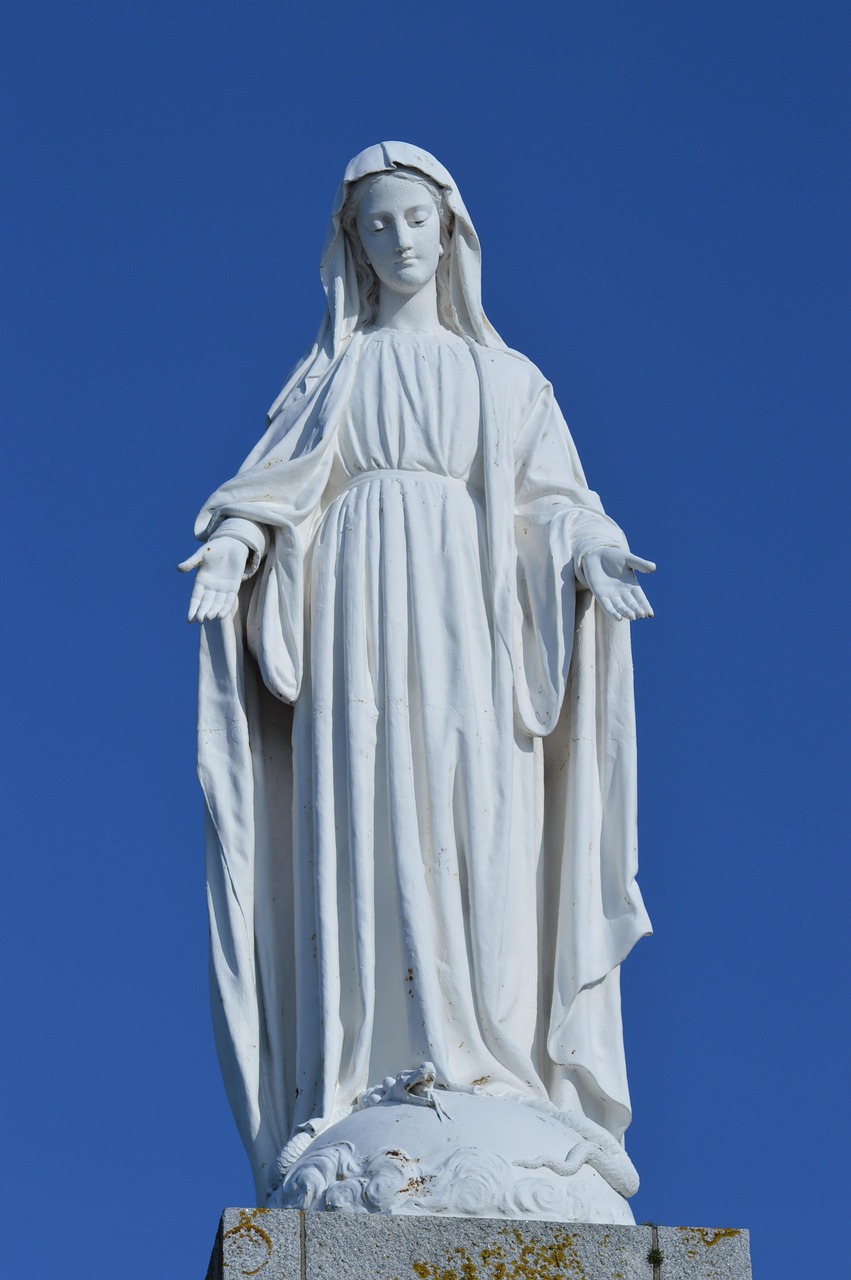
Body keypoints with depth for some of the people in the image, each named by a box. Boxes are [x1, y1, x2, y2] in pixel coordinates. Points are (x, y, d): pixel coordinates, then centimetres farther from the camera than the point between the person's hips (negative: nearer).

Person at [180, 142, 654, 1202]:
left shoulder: (501, 375, 19)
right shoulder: (331, 370, 19)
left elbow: (549, 499, 9)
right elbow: (278, 480, 8)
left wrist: (588, 558, -12)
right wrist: (232, 548, -13)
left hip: (463, 609, 0)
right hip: (358, 603, 0)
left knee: (476, 827, -12)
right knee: (362, 826, -12)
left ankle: (488, 1068, -17)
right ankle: (364, 1074, -18)